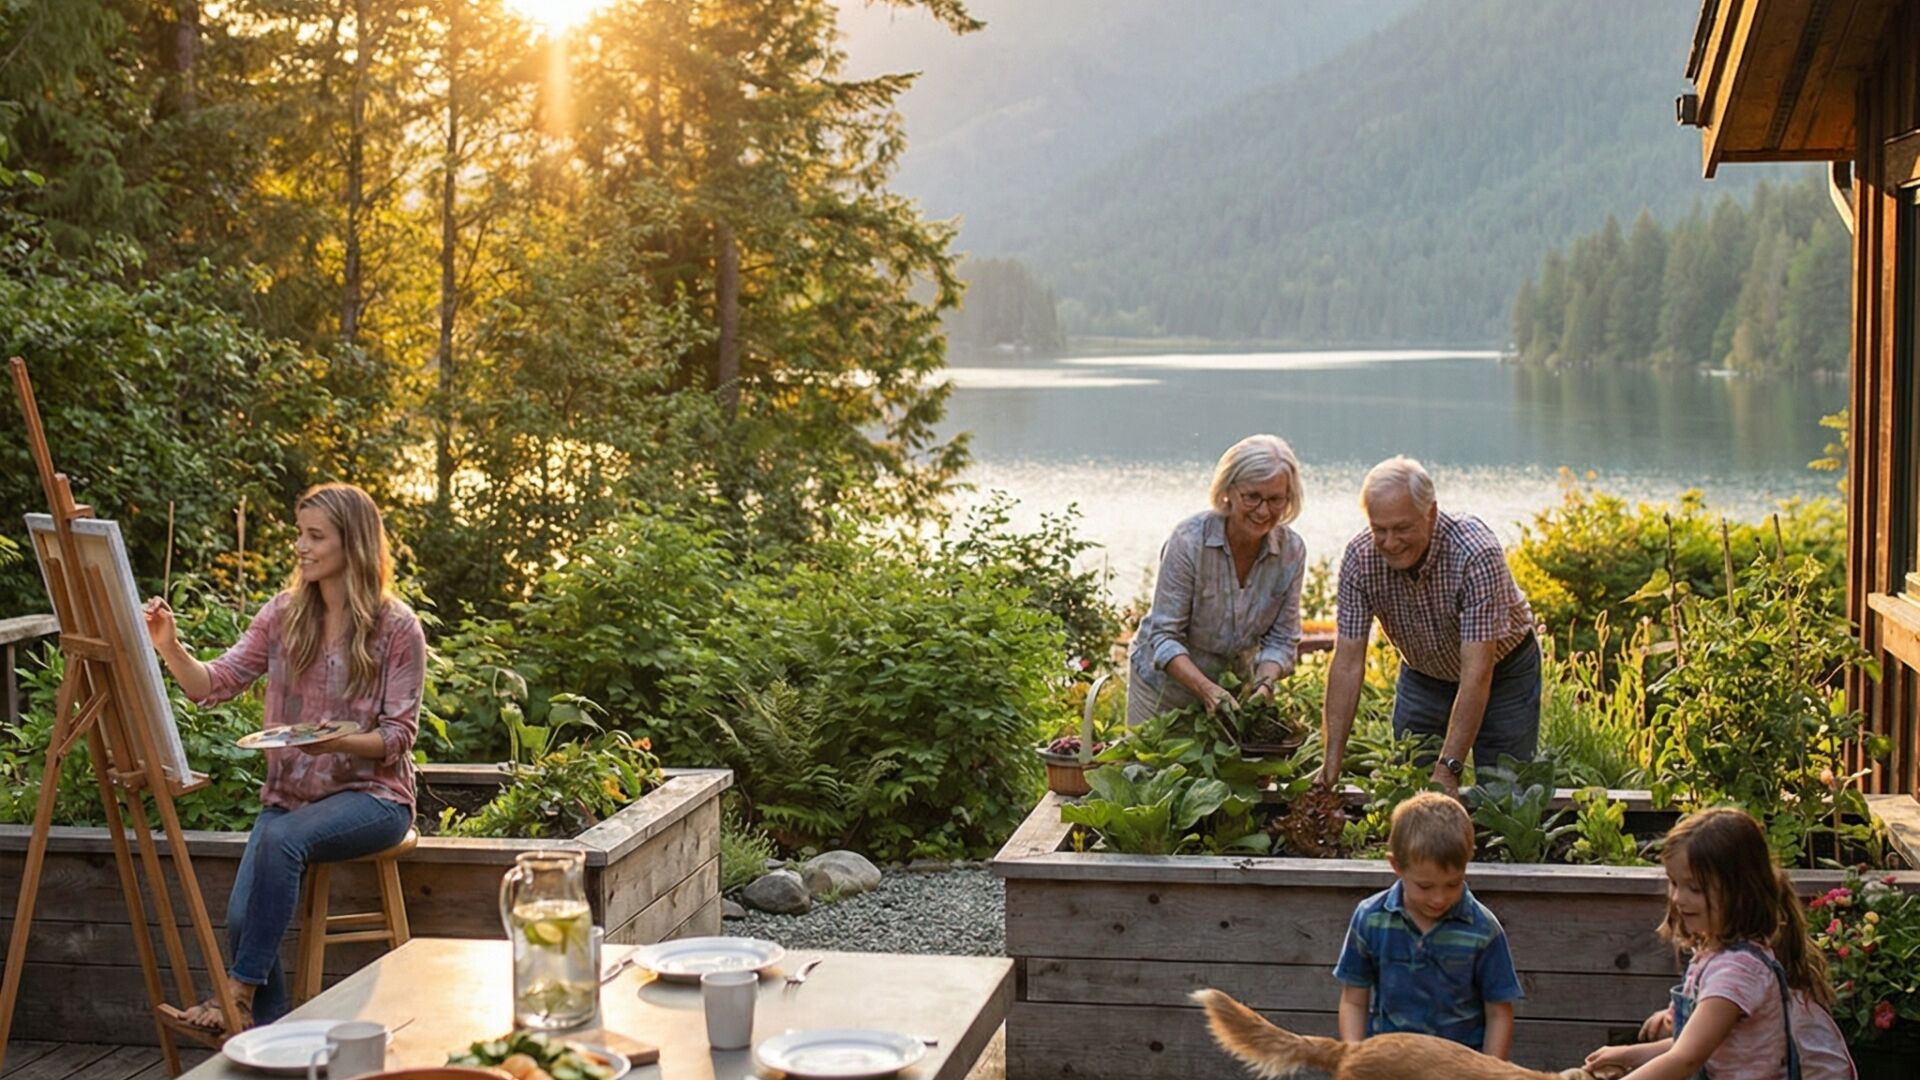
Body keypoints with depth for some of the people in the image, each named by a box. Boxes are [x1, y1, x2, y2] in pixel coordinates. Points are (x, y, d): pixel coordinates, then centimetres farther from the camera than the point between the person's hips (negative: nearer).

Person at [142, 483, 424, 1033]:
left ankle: (240, 996, -26)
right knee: (242, 918, -18)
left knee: (281, 836, -34)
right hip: (290, 794, 5)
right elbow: (214, 686, -1)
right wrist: (171, 648, -20)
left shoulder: (397, 628, -5)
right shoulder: (284, 615, 8)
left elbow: (399, 736, -7)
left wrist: (340, 741, -26)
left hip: (371, 794, -4)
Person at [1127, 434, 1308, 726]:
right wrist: (1206, 689, -38)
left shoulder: (1292, 551, -13)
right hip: (1167, 680, -3)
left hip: (1236, 683, 3)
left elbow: (1282, 640, -7)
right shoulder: (1189, 540, -25)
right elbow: (1165, 636, -24)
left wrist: (1264, 684, -27)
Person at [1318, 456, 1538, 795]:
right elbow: (1347, 663, -20)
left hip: (1502, 673, -3)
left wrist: (1448, 769, -41)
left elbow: (1477, 673, -37)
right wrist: (1332, 764, -26)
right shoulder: (1359, 558, -23)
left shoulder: (1477, 554, -35)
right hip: (1424, 675, 3)